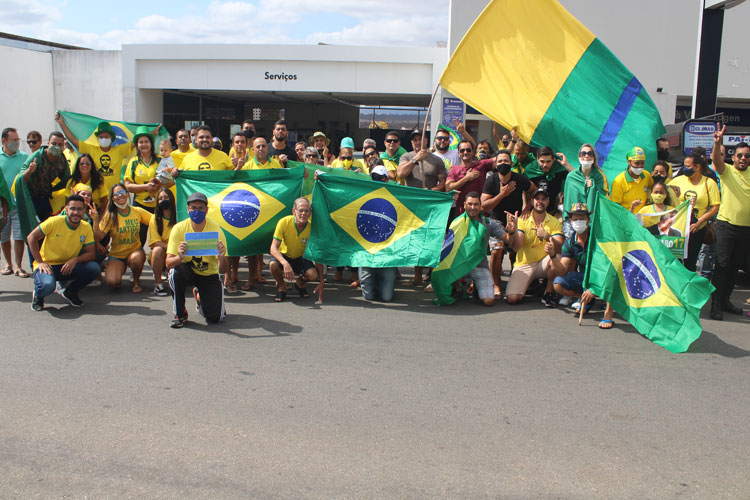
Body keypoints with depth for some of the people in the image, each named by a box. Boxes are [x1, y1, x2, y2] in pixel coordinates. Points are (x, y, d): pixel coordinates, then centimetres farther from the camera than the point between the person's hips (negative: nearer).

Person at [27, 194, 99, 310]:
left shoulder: (86, 227, -3)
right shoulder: (54, 222, -14)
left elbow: (90, 253, -3)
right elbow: (31, 237, -10)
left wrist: (75, 259, -24)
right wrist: (40, 262, -17)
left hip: (68, 267, 4)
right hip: (47, 265, -4)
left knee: (94, 268, -21)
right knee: (47, 285, -36)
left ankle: (70, 292, 6)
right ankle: (38, 295, 5)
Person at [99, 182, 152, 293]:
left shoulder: (138, 211, 0)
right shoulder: (110, 216, -5)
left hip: (135, 250, 0)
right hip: (116, 255, 0)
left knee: (136, 259, -38)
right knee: (112, 281, -25)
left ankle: (136, 281, -3)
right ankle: (120, 270, 16)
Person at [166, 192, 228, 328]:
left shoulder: (216, 230, -16)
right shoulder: (179, 228, -14)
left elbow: (223, 270, -18)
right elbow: (168, 263, -19)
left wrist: (221, 257, -41)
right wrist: (180, 257, -41)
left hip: (209, 275, 0)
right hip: (187, 271, 0)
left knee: (215, 317, -13)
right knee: (176, 272, -35)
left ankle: (199, 296, 24)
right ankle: (180, 314, -11)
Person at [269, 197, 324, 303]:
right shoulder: (284, 222, -25)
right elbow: (273, 248, -28)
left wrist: (321, 283, -21)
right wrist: (285, 264, -49)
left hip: (301, 258, 1)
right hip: (284, 256, -1)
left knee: (313, 275, -28)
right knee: (273, 265, -35)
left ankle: (300, 282, 12)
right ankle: (281, 286, 0)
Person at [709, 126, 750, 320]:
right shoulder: (727, 171, -4)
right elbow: (716, 160, -23)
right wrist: (717, 143, -42)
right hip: (726, 225, -5)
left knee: (734, 266, 12)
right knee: (722, 265, -8)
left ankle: (725, 301, 24)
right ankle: (716, 305, -5)